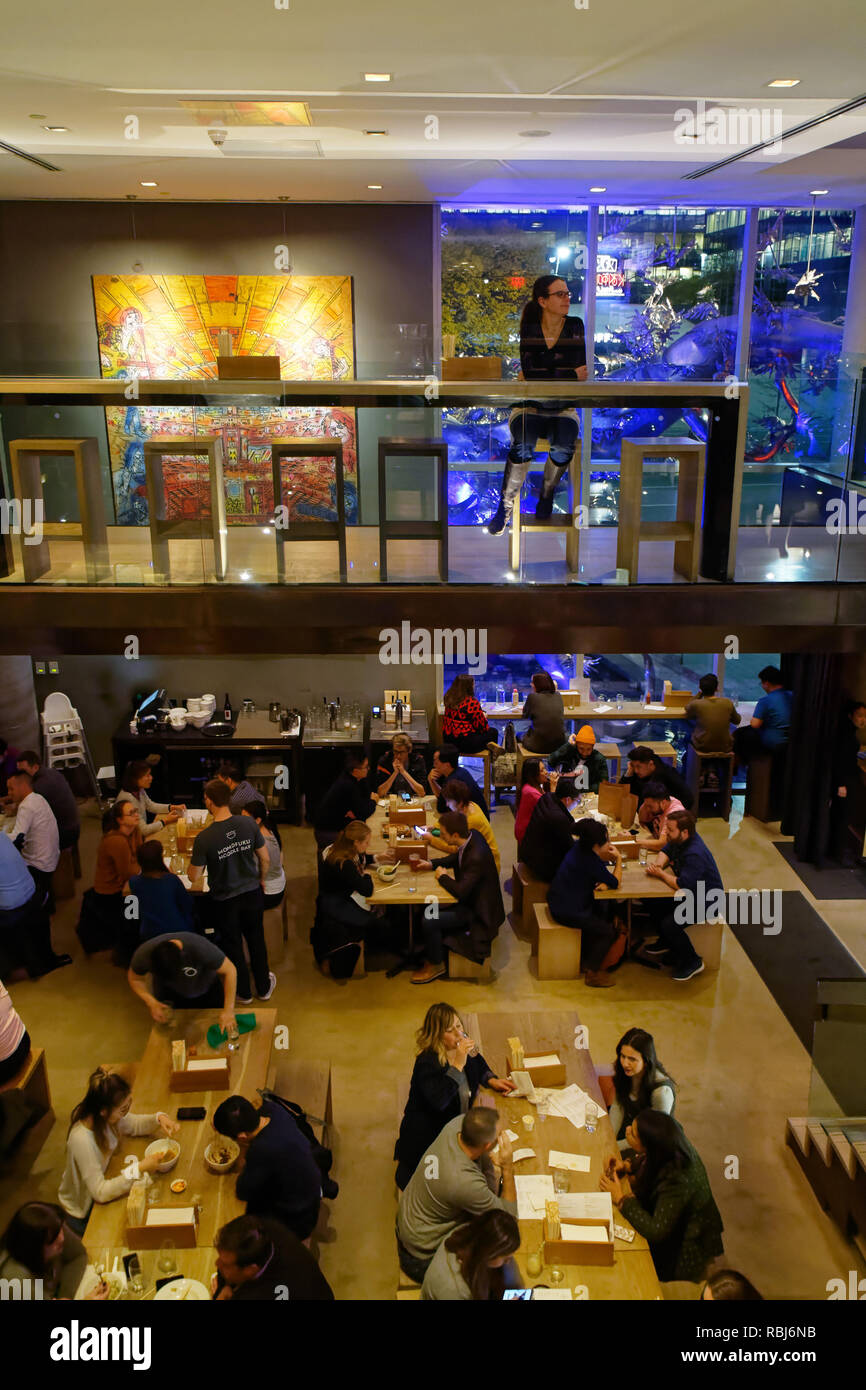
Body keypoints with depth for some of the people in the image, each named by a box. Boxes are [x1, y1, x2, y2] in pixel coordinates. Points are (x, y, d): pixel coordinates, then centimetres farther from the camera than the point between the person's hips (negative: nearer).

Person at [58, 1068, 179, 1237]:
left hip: (103, 1183, 6)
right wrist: (139, 1169, -36)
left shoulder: (106, 1116, -17)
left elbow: (133, 1125, 3)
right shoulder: (82, 1140, -37)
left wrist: (159, 1118, -16)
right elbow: (100, 1193, -32)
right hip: (83, 1212, -6)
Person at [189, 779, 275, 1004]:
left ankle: (243, 993, 36)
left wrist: (196, 857, 4)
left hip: (224, 900, -3)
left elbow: (194, 877, -15)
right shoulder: (249, 824, -16)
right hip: (252, 893, 3)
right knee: (256, 939, 23)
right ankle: (264, 987, 39)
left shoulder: (204, 838, -25)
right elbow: (265, 859, -5)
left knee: (233, 945, 19)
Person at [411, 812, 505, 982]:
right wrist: (432, 864, 4)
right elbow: (457, 857, 15)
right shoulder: (471, 836, -7)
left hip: (478, 911, -10)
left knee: (429, 921, -15)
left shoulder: (476, 857, -35)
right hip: (469, 898, 10)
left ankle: (436, 965, 8)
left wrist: (443, 877, -17)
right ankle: (431, 951, 24)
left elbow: (460, 892, -34)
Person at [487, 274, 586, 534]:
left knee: (565, 446, -31)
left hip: (563, 408, 1)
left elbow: (580, 369, -9)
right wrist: (570, 375, -13)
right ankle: (505, 507, -21)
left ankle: (546, 494, -3)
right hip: (529, 406, -1)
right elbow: (529, 373, -13)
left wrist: (540, 376, -14)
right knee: (523, 445, -33)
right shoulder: (528, 328, -2)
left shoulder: (575, 326, 2)